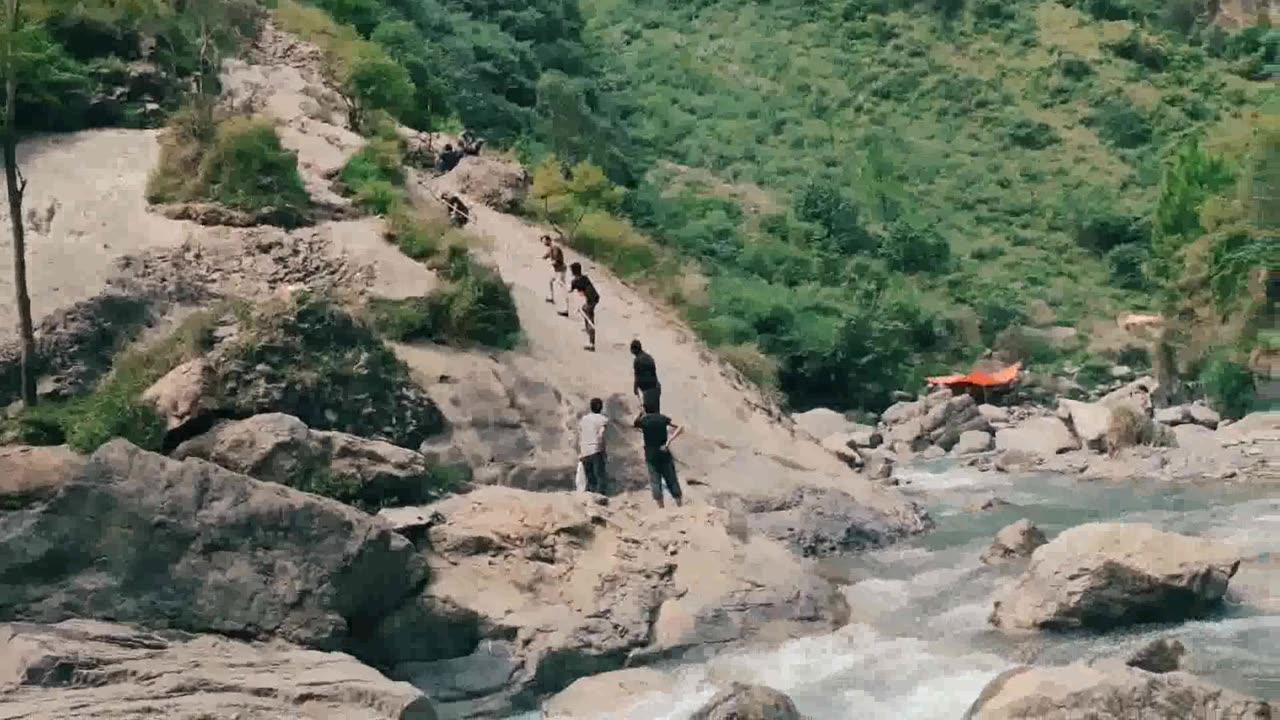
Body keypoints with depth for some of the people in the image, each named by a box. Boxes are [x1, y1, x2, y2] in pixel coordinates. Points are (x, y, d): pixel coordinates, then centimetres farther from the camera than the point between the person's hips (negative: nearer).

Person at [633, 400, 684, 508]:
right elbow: (680, 428, -5)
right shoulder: (662, 418, 0)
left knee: (655, 482, 5)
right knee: (671, 480, 7)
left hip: (651, 455, -1)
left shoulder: (643, 421, -3)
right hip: (664, 453, 1)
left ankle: (661, 507, 2)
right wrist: (669, 441, -10)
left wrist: (641, 413, 14)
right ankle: (680, 505, 9)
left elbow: (634, 424, 20)